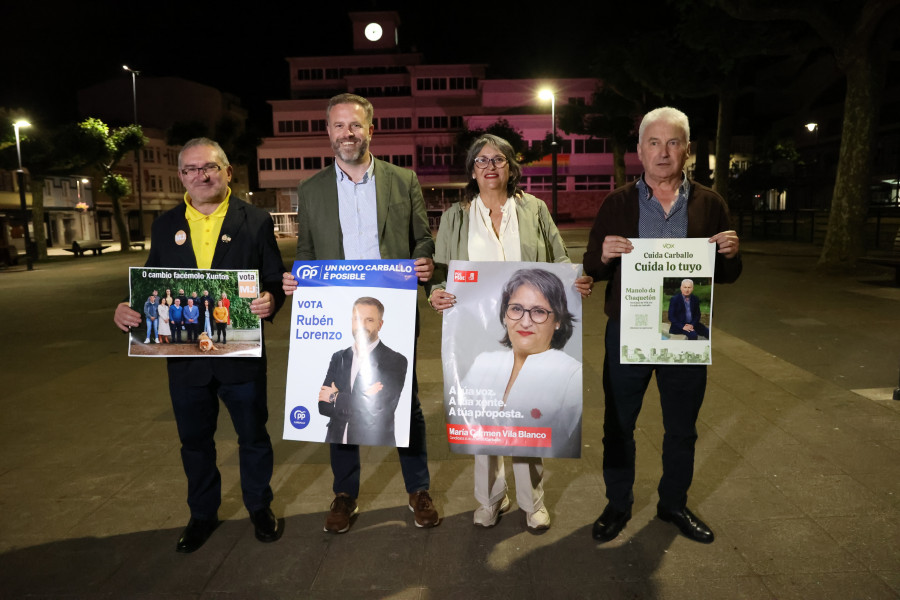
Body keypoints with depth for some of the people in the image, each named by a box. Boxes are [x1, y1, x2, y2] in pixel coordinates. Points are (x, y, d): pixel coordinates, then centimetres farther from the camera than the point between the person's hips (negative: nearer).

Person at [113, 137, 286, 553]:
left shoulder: (256, 221, -3)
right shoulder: (165, 226, 6)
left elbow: (275, 281, -4)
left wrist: (270, 300, -25)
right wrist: (128, 310, -10)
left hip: (240, 355, -2)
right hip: (185, 357, 3)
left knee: (253, 436, 12)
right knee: (195, 441, 18)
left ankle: (260, 508, 36)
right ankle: (203, 514, 39)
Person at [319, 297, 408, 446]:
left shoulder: (395, 361, -10)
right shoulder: (338, 357, 5)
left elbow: (378, 409, -19)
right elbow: (323, 406, -3)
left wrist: (336, 397, -9)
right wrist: (364, 398, -18)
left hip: (373, 444, -3)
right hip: (336, 440, 4)